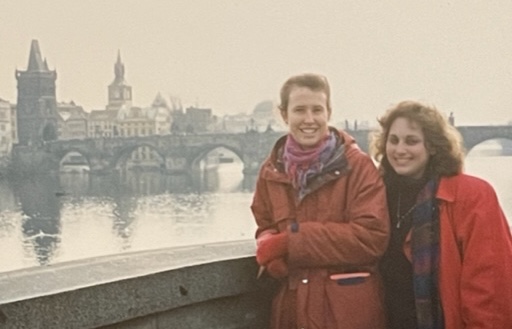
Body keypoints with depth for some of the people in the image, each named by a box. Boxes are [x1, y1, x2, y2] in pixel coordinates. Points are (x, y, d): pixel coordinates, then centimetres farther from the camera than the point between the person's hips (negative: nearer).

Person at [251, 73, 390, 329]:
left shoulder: (358, 165, -8)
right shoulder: (272, 171, 8)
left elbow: (371, 236, -16)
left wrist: (291, 242, -17)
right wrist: (272, 251, -10)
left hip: (348, 308, -4)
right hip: (292, 306, 5)